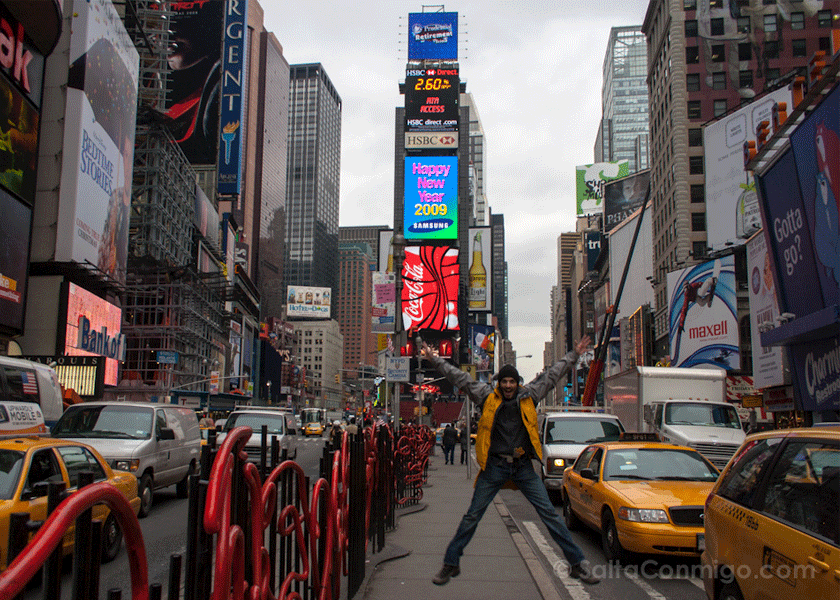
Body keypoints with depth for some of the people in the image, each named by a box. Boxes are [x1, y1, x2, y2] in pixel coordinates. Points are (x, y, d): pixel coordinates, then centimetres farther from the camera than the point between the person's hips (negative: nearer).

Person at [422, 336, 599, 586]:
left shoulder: (529, 396, 3)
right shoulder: (487, 397, 0)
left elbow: (551, 375, 12)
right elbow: (460, 378, 3)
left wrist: (574, 355, 17)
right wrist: (435, 360, 5)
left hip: (523, 467, 1)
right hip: (494, 466, -1)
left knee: (549, 513, 2)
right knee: (472, 516, 3)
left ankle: (577, 563, 11)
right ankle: (450, 563, 15)